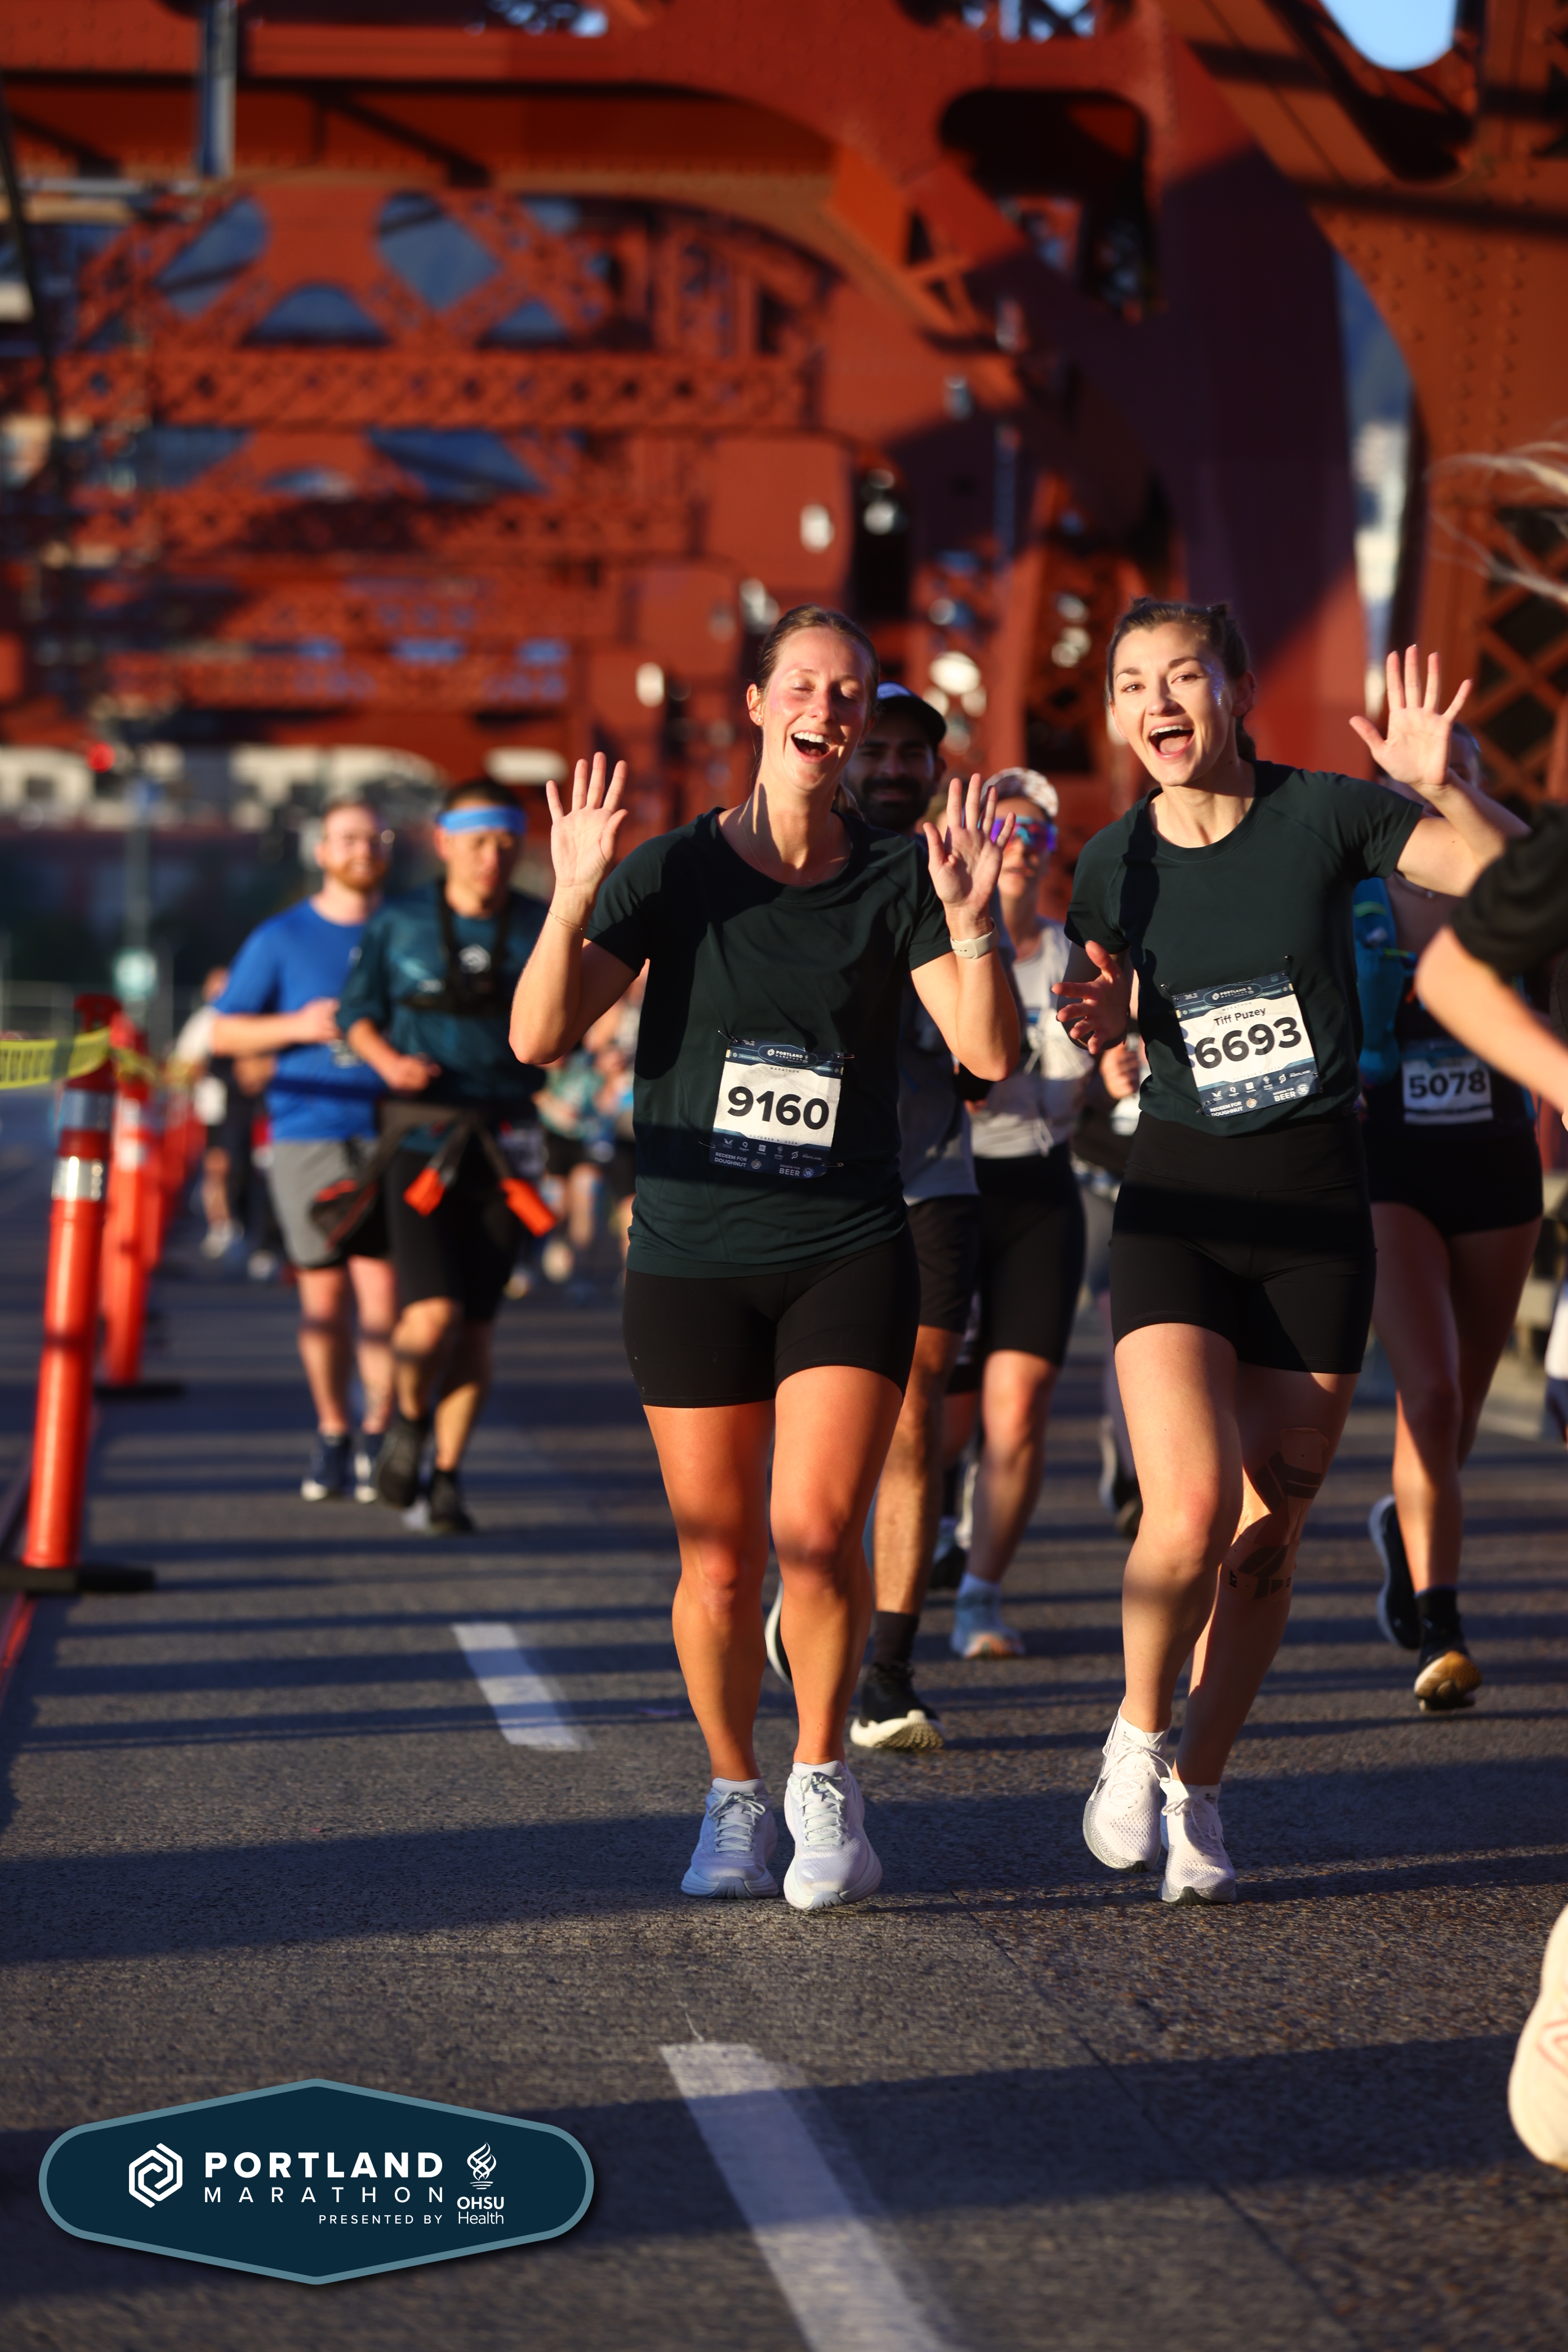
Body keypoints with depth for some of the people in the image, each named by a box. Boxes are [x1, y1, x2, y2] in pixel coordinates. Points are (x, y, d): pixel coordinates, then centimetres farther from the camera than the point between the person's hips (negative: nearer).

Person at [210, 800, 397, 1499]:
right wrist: (296, 1026, -8)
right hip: (307, 1136, 0)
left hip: (390, 1133, 0)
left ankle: (378, 1438, 0)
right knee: (323, 1294, 2)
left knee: (382, 1286, -9)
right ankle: (332, 1436, 15)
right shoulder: (281, 939, 9)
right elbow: (222, 1033, 8)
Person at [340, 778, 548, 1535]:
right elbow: (358, 1013, 11)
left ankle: (446, 1479, 15)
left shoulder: (541, 929, 6)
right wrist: (390, 1062, -8)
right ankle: (408, 1414, 16)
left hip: (504, 1141, 2)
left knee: (476, 1326, 2)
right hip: (421, 1134, -2)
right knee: (433, 1314, -15)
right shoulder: (397, 924, 3)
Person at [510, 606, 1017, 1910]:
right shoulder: (675, 868, -2)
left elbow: (990, 1053, -8)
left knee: (818, 1531, -15)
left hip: (849, 1252, 0)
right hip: (692, 1255, 0)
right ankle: (735, 1796, 26)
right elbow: (540, 1038, -10)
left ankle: (824, 1778, 7)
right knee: (721, 1561, 3)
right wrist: (574, 900, -24)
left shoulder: (897, 878, 0)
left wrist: (972, 920, -22)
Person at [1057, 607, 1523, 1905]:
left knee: (1269, 1533, 5)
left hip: (1317, 1202, 0)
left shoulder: (1324, 815, -5)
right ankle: (1139, 1733, 8)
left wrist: (1443, 786, -30)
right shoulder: (1117, 860, 2)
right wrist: (1100, 1017, -7)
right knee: (1190, 1514, -18)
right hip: (1179, 1200, 0)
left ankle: (1197, 1793, 23)